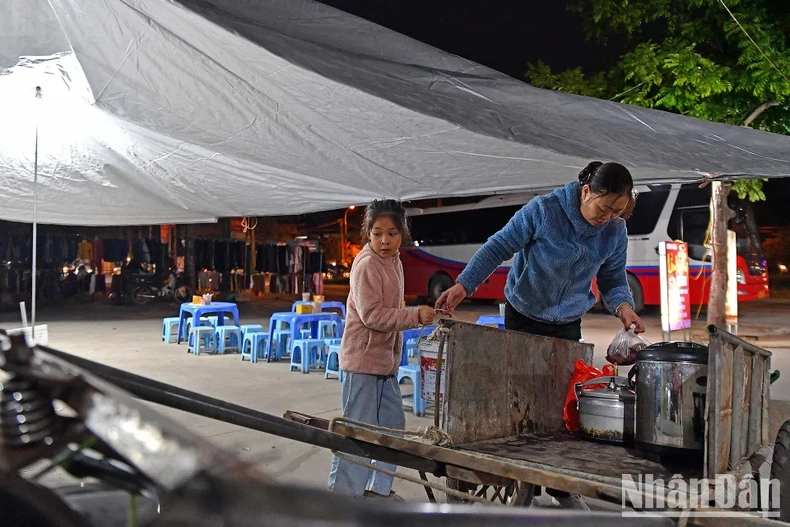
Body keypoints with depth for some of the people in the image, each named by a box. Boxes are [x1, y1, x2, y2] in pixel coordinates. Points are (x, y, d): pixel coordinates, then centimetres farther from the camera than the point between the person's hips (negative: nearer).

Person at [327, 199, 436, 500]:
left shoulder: (394, 263, 11)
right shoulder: (366, 265, -16)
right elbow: (372, 315, -21)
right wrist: (416, 316, -24)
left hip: (385, 359, 9)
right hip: (363, 359, -9)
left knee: (393, 424, 15)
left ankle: (379, 488, 27)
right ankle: (343, 491, 9)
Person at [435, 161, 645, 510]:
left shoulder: (616, 231, -7)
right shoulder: (543, 211, -21)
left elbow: (613, 280, 2)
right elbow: (498, 248, -16)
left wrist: (623, 306, -20)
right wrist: (463, 285, -27)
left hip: (568, 326, 3)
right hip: (523, 317, -3)